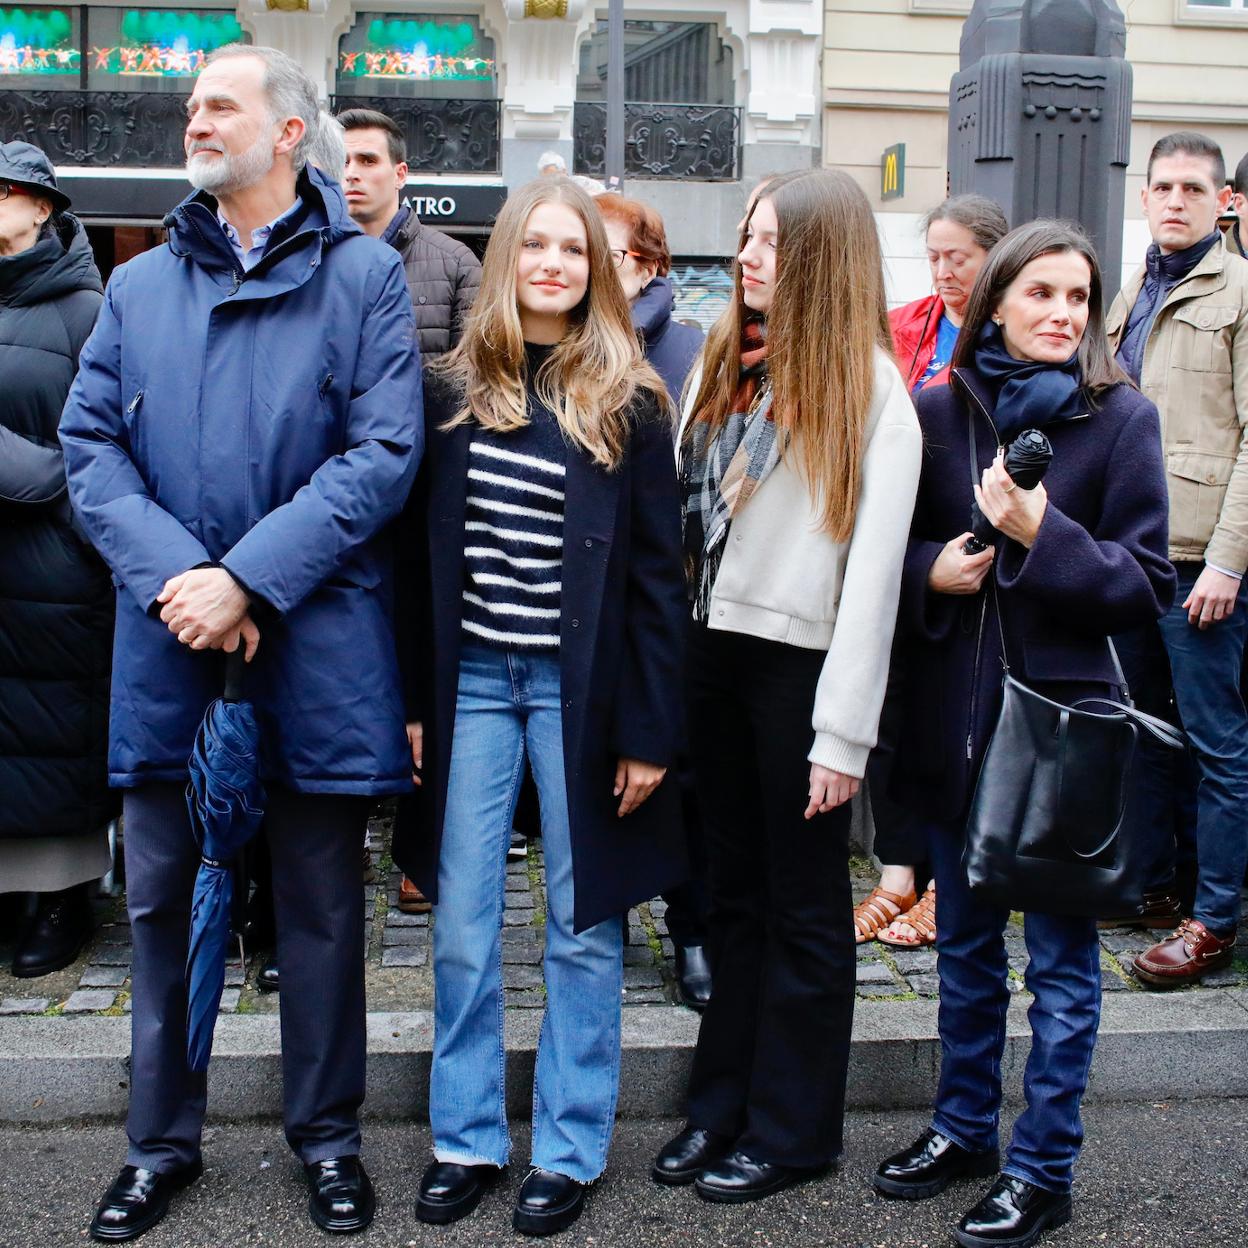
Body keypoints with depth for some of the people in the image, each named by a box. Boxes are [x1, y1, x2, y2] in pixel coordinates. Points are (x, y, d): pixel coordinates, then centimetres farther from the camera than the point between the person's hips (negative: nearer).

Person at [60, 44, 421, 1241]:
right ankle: (160, 1139, 29)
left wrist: (249, 579, -16)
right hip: (166, 646, 3)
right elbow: (89, 446, 4)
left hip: (314, 647, -3)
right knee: (162, 896, 12)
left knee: (319, 902, 9)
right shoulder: (138, 286, 11)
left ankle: (326, 1134, 26)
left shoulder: (362, 276, 1)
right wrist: (173, 576, -14)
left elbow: (384, 452, -9)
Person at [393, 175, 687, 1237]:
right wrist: (412, 698, 3)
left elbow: (657, 574, -3)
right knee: (462, 918, 7)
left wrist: (650, 730, -7)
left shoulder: (629, 404, -2)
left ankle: (571, 1147, 20)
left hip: (580, 684, -2)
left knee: (583, 919, 6)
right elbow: (422, 555, 7)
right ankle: (467, 1138, 22)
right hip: (470, 676, 3)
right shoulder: (452, 391, 6)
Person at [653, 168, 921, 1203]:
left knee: (804, 905, 7)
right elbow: (682, 511, 10)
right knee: (735, 890, 15)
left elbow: (875, 566, -13)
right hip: (715, 649, 6)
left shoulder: (869, 386, -8)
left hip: (800, 662, -6)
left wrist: (844, 731, -16)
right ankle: (722, 1104, 28)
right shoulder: (725, 363, 12)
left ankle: (792, 1128, 21)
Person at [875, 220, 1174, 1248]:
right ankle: (963, 1126, 36)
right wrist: (931, 570, -11)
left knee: (1059, 956, 7)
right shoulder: (939, 409, 2)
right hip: (953, 713, 4)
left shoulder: (1122, 416, -6)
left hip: (1062, 720, -3)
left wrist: (1042, 532, -20)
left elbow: (1148, 585, -8)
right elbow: (890, 548, 11)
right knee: (965, 941, 18)